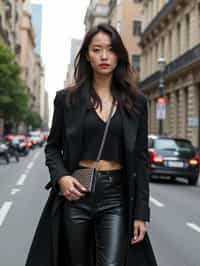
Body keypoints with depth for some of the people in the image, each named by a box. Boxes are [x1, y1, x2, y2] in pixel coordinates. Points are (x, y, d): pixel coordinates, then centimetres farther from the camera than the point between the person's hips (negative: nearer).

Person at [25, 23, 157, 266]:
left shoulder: (135, 102, 4)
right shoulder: (67, 98, 3)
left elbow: (140, 159, 4)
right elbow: (52, 147, 10)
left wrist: (141, 213, -1)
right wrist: (61, 176, -11)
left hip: (116, 196, 0)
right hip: (77, 194, 1)